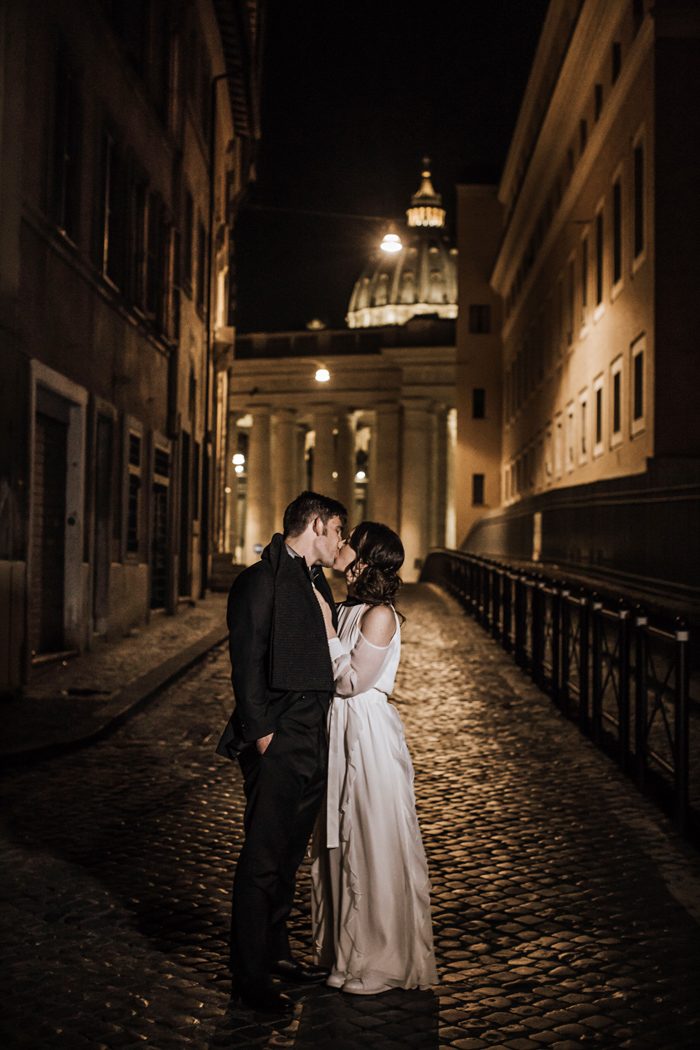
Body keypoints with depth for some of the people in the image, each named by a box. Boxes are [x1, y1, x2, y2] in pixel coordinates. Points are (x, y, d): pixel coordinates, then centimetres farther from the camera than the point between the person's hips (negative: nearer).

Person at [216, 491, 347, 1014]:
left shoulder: (318, 584, 16)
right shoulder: (261, 579, -12)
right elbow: (247, 661, -16)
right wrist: (260, 731, -18)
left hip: (314, 742, 9)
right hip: (278, 742, -9)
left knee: (291, 853, 18)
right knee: (263, 858, -1)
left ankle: (276, 950, 33)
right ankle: (250, 976, 10)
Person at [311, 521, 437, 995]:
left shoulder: (380, 615, -16)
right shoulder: (347, 610, 8)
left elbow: (351, 680, -17)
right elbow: (333, 676, 10)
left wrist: (326, 627, -14)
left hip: (369, 737, -9)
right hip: (340, 731, 9)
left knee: (375, 845, 2)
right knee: (341, 844, 16)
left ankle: (383, 961, 16)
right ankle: (345, 948, 31)